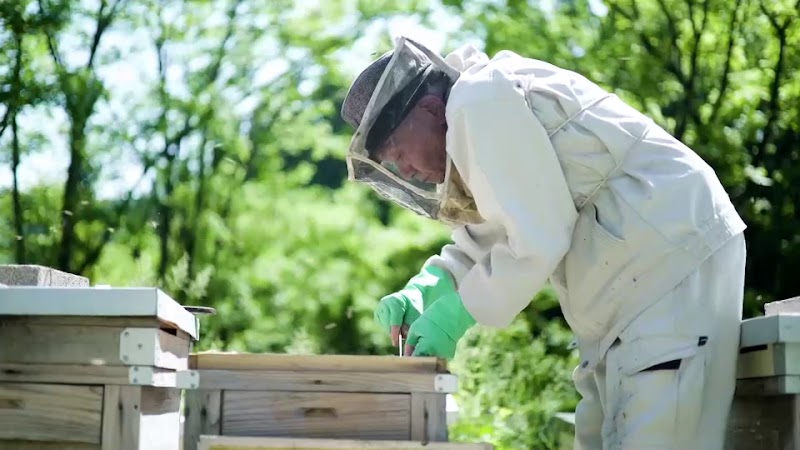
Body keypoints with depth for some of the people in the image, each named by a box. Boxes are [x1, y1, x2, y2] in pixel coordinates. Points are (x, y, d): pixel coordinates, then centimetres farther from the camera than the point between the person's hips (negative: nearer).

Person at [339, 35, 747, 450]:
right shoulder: (481, 112, 14)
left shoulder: (482, 103, -17)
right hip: (641, 273, 11)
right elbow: (483, 242, 20)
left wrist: (455, 314, -11)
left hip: (674, 258, -11)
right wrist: (422, 289, 3)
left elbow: (536, 240, -20)